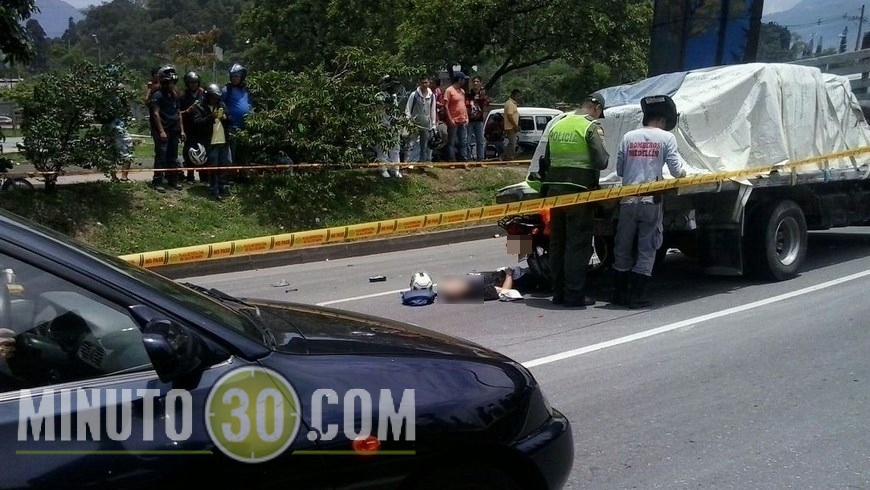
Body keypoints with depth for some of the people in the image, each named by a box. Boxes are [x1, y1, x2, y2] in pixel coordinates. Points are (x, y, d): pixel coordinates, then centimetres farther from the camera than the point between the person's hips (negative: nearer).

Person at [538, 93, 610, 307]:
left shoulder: (557, 125, 14)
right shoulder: (592, 127, -7)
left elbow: (546, 162, 16)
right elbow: (601, 161, -13)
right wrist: (606, 155, 8)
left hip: (555, 190, 6)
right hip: (579, 192, -6)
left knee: (557, 243, 12)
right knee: (578, 245, -1)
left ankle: (559, 293, 16)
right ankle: (575, 294, 0)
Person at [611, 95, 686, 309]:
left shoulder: (628, 137, 6)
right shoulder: (666, 137, -1)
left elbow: (619, 170, 10)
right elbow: (675, 170, -3)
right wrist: (683, 173, 19)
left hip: (628, 201, 3)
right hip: (651, 201, -2)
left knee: (622, 249, 13)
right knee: (646, 250, 5)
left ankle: (620, 294, 20)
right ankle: (636, 296, 4)